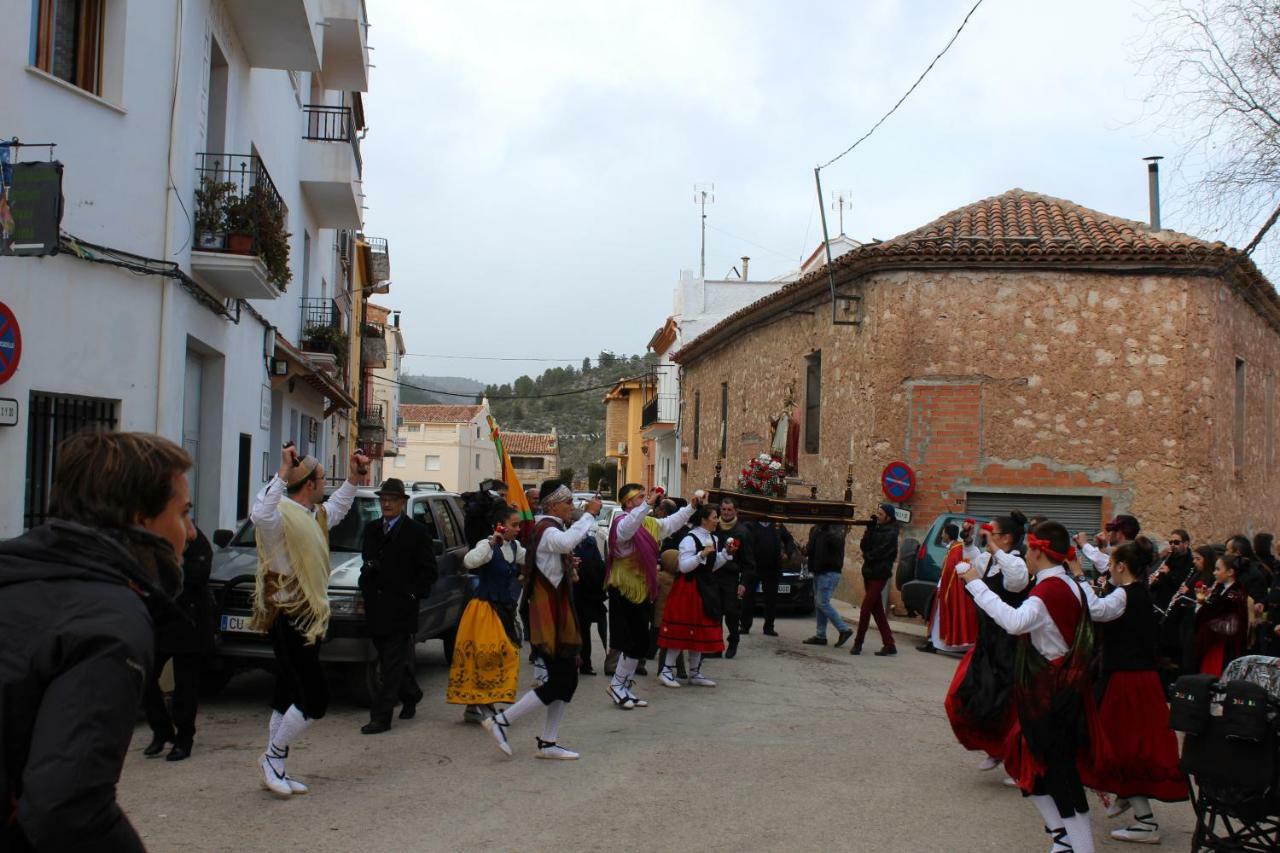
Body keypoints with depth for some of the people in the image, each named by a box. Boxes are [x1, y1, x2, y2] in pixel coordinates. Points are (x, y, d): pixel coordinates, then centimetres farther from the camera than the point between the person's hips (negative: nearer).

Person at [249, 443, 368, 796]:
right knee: (314, 697, -11)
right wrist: (283, 474, -41)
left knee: (290, 696, 13)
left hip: (307, 618, 10)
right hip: (288, 619, -10)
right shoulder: (282, 515, -17)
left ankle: (275, 769, 21)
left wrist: (353, 478, 24)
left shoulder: (314, 515, 13)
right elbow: (259, 514, -41)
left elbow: (337, 508, 36)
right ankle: (273, 756, 4)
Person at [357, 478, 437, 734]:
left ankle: (381, 717, -8)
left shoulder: (416, 531, -4)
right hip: (376, 607, 6)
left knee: (393, 664, -6)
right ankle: (411, 696, 35)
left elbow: (428, 570, -2)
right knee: (391, 661, 15)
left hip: (401, 609, -6)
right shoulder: (371, 529, 14)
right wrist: (366, 582, 5)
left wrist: (413, 595, -9)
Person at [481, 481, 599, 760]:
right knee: (560, 682, -8)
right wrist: (589, 515, -33)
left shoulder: (550, 528, 16)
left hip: (558, 614, 10)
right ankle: (501, 721, -3)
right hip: (550, 616, -10)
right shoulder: (547, 530, -16)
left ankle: (548, 743, 15)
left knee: (566, 680, 10)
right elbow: (566, 542, -41)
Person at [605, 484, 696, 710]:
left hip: (643, 591, 9)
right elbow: (628, 528, -39)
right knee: (634, 643, -8)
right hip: (625, 591, -9)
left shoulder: (651, 524, 12)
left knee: (640, 644, 11)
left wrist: (692, 506, 22)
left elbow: (673, 522, 28)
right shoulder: (622, 523, -15)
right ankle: (617, 685, 5)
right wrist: (648, 504, -44)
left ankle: (625, 687, 20)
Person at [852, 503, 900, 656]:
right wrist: (869, 529, -7)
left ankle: (858, 643, -1)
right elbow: (864, 546, 4)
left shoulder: (890, 534, -11)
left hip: (878, 575, -8)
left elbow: (878, 553, -18)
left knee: (865, 609, -8)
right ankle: (889, 644, 13)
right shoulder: (876, 529, 13)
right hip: (870, 573, 8)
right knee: (877, 610, 9)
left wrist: (866, 556, 1)